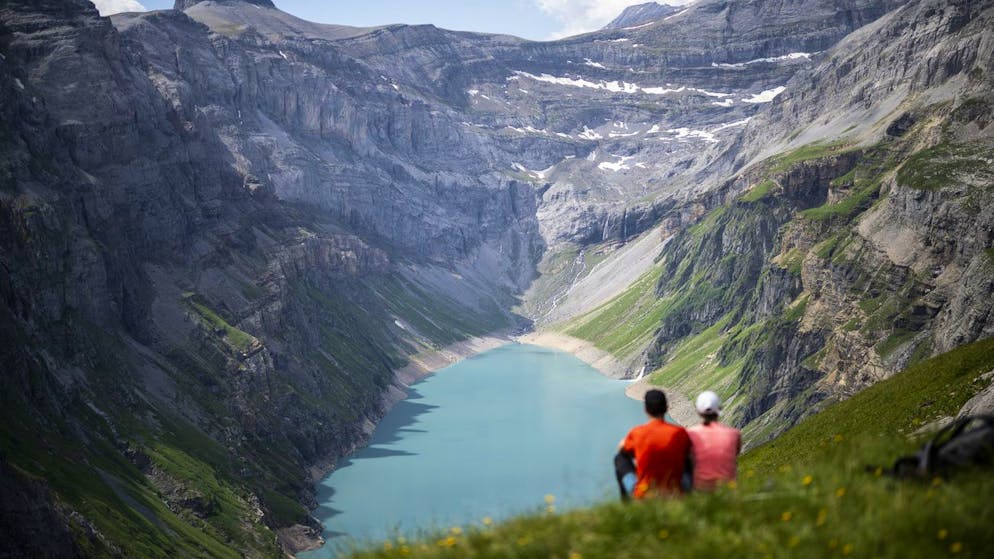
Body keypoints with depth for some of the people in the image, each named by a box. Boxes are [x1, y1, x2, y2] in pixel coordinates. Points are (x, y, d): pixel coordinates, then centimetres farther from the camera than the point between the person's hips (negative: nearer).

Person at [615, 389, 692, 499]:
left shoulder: (637, 432, -13)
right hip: (675, 494, 1)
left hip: (643, 495, -1)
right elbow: (687, 455, 9)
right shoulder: (680, 433, -11)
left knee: (620, 458, 20)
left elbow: (621, 448, 9)